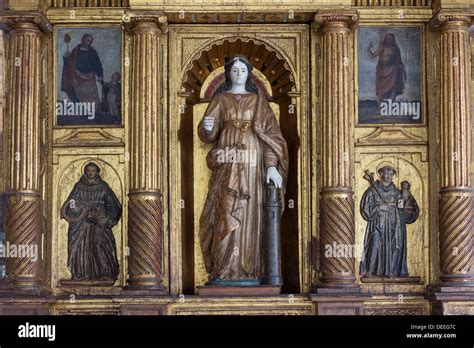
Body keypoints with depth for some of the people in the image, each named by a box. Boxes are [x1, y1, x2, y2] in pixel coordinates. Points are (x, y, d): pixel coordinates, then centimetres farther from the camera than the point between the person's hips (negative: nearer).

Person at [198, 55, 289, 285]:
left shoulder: (258, 101, 12)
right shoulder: (220, 100, 12)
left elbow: (270, 134, 4)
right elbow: (208, 135, 3)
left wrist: (272, 165, -9)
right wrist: (207, 127, -23)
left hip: (252, 164, 1)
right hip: (227, 164, -1)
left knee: (250, 215, -3)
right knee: (227, 214, -10)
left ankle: (248, 271, -1)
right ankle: (224, 272, -10)